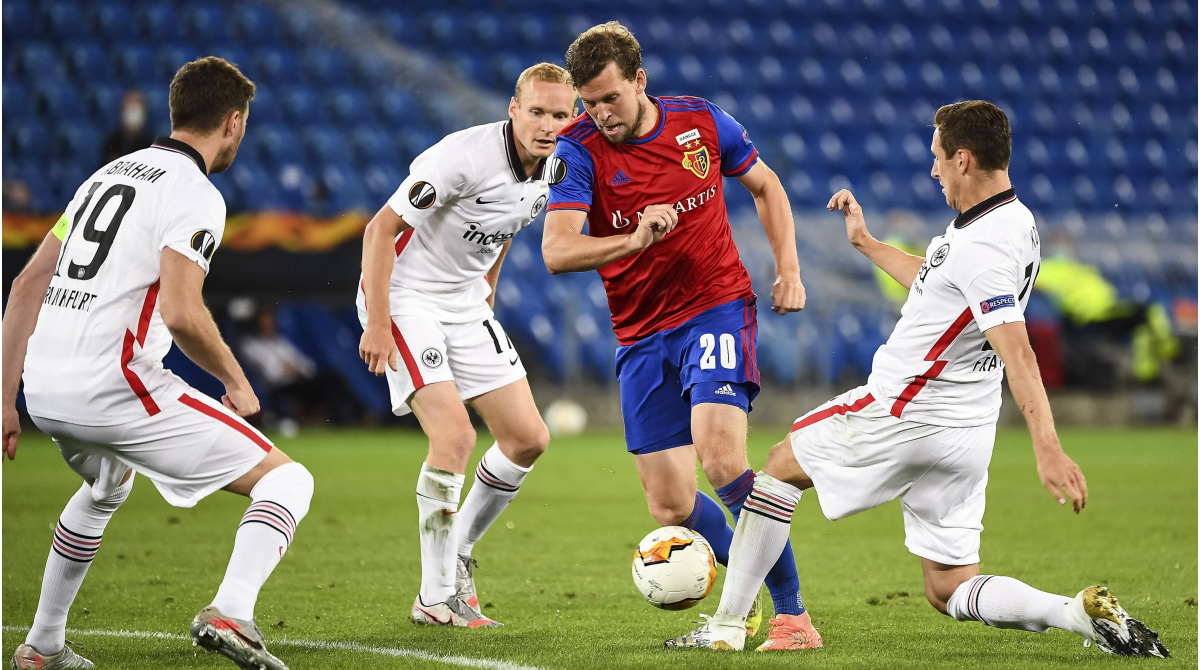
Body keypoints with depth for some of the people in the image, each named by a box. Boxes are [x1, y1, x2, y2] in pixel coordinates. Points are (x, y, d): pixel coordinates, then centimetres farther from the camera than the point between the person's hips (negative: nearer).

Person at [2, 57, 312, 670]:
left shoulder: (111, 172, 19)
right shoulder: (195, 195, -6)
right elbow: (179, 314, -20)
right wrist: (235, 381, -3)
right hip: (115, 388, -8)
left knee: (107, 485, 40)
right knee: (287, 480, -2)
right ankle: (231, 613, -25)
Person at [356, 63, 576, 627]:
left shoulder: (550, 173, -2)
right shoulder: (465, 156, -26)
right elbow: (380, 229, -22)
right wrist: (377, 323, -24)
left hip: (465, 303, 8)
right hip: (404, 296, -8)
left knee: (528, 439, 3)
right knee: (455, 434, -21)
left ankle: (458, 550, 24)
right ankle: (436, 597, -9)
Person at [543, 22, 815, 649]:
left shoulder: (702, 121, -3)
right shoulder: (578, 148, -9)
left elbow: (765, 185, 15)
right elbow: (556, 251, -23)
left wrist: (789, 268, 4)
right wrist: (636, 240, -38)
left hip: (717, 307, -2)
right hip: (641, 334, 2)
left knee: (720, 457, -24)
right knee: (670, 506, 0)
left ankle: (793, 613, -17)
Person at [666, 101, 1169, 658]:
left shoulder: (982, 247, -22)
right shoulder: (1013, 220, 9)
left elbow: (1018, 353, -33)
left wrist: (1048, 450, -40)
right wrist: (866, 243, 35)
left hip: (905, 417, -9)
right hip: (966, 433, 9)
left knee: (781, 465, 13)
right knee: (949, 594, 11)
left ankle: (726, 628, 13)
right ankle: (1083, 613, -11)